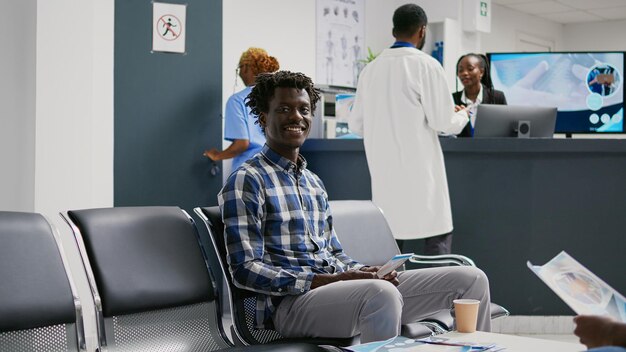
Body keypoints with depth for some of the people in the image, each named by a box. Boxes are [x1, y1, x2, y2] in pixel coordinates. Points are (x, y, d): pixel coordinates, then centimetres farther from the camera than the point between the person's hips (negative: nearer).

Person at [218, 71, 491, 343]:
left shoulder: (314, 182, 21)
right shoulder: (246, 181, -4)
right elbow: (245, 270, -12)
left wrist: (366, 272, 0)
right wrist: (332, 280, -18)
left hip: (337, 287, 8)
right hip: (289, 303, -8)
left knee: (471, 278, -1)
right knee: (381, 293, -40)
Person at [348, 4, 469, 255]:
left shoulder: (371, 68, 6)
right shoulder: (426, 65, -8)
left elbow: (356, 124, 11)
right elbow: (442, 122, -9)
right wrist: (462, 116, 13)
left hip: (383, 171, 5)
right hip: (419, 170, -5)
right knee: (437, 238, 3)